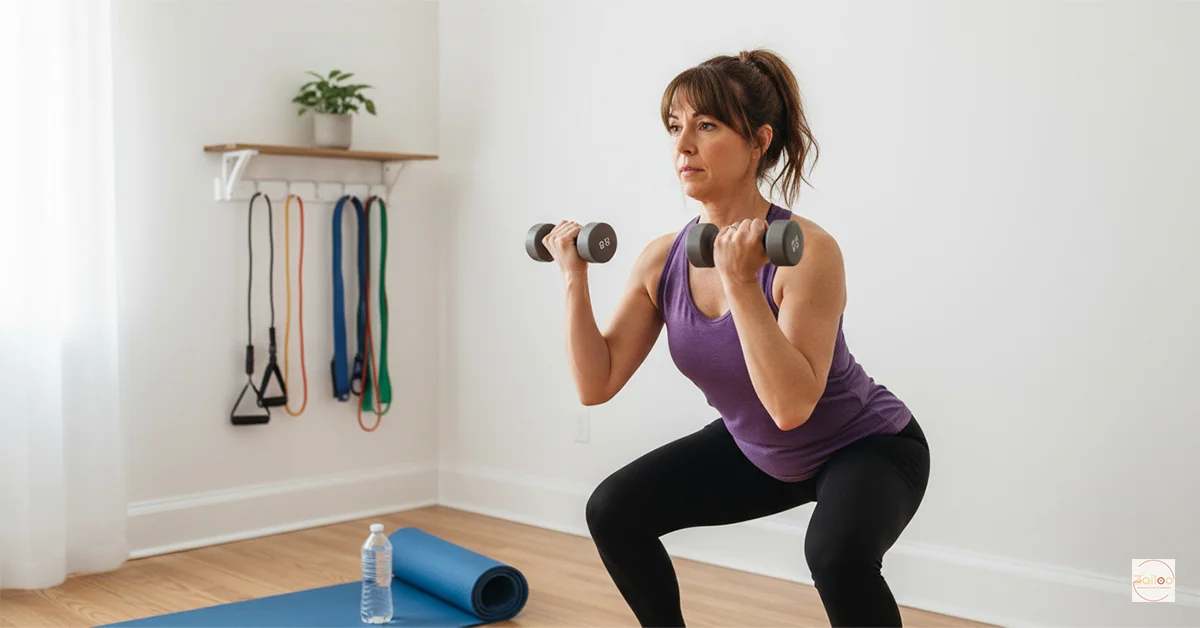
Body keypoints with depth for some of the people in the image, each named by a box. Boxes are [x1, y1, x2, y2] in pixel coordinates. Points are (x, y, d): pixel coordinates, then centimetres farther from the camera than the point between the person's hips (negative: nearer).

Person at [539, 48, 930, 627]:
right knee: (613, 510, -2)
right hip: (757, 450, 6)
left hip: (868, 447, -6)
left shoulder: (807, 251, -30)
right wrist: (575, 279, -20)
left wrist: (741, 283, -43)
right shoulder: (662, 260, -13)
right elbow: (596, 384, -11)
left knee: (836, 550, -35)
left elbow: (791, 406, -39)